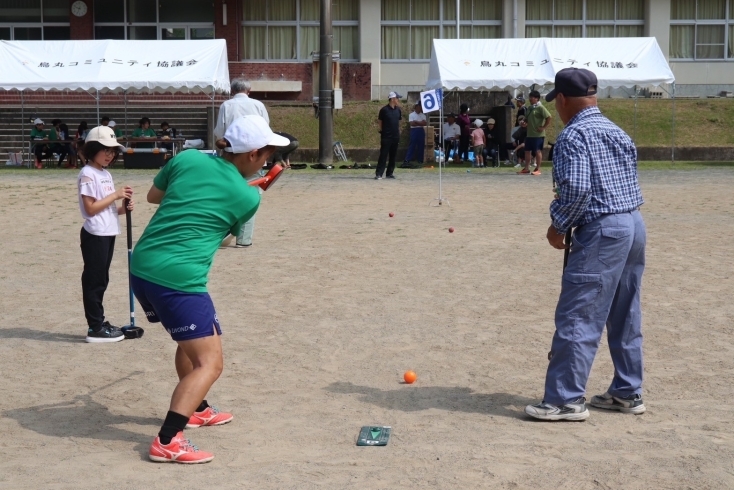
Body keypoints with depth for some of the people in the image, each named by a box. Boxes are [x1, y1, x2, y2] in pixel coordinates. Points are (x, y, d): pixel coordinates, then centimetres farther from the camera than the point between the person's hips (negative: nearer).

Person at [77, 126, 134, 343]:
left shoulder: (106, 174, 15)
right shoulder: (88, 174, -12)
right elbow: (91, 208, -17)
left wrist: (123, 208, -1)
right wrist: (116, 195, -17)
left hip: (108, 234, 9)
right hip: (95, 235, -9)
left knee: (101, 280, 13)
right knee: (95, 281, -3)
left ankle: (99, 323, 21)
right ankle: (95, 328, 2)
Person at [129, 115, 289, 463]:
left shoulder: (187, 158, 6)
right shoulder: (248, 197, -4)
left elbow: (153, 195, 20)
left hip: (141, 268, 8)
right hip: (178, 279, -8)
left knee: (191, 342, 28)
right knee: (209, 363, -2)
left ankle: (196, 409, 45)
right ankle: (167, 442, -14)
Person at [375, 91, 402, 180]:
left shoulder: (398, 110, 9)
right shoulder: (384, 110, -7)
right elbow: (379, 122, -2)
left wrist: (398, 132, 13)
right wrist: (380, 130, -8)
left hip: (395, 137, 6)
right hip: (386, 137, -6)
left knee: (393, 156, 8)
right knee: (383, 155, -7)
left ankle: (389, 173, 16)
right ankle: (378, 174, -6)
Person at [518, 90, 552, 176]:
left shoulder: (540, 108, -10)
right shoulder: (530, 108, 15)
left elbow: (548, 117, -17)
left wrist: (543, 127, -17)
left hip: (538, 134, -9)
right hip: (529, 134, 9)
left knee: (538, 151, -3)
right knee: (527, 151, 10)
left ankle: (538, 169, 1)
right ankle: (526, 168, 19)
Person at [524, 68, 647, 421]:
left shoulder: (574, 134, -10)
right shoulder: (617, 132, 17)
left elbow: (576, 188, -21)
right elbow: (629, 182, 15)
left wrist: (558, 226, -7)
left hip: (602, 231, -9)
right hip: (634, 225, 9)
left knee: (577, 318, -5)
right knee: (625, 316, 16)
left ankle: (566, 399, -3)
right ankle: (628, 392, 24)